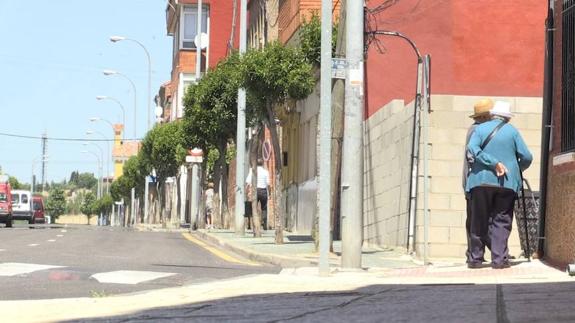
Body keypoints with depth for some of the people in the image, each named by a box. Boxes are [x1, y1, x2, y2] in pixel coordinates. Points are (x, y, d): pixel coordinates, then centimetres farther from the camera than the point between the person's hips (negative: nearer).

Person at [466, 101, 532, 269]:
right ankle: (499, 259, -5)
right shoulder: (512, 131, 5)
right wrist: (518, 170, 21)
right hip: (507, 183, -1)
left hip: (482, 181, 1)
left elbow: (472, 148, -12)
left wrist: (493, 162, -14)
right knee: (501, 221, 3)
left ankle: (475, 258, 9)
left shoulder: (480, 129, 7)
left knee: (479, 221, 8)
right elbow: (527, 157, 1)